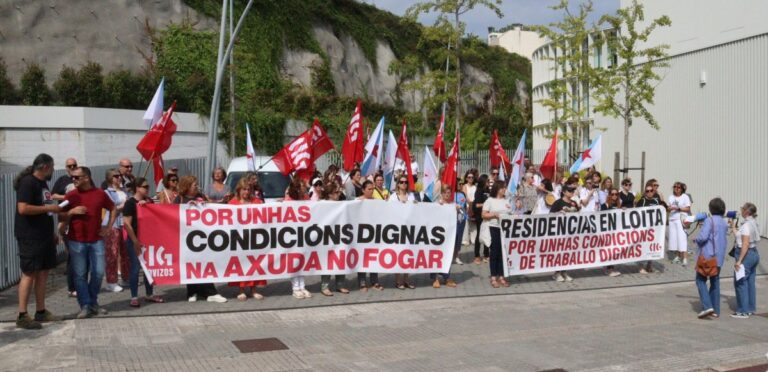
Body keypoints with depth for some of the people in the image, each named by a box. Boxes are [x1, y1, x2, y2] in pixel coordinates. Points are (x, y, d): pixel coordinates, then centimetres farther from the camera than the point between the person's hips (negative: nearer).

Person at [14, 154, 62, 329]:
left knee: (43, 273, 10)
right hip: (30, 237, -9)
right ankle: (22, 316, -2)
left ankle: (41, 311, 17)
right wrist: (48, 208, -17)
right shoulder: (27, 182, -13)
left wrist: (52, 233, 20)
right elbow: (23, 209, -24)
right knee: (29, 274, -6)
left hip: (44, 236, 9)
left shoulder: (43, 183, 15)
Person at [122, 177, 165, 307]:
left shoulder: (149, 201, 10)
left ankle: (149, 294, 22)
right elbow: (126, 224, -15)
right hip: (135, 240, -7)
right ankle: (134, 297, 6)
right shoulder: (130, 203, -10)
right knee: (135, 268, -2)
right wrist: (135, 241, -17)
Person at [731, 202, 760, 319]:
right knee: (750, 283, 14)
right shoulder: (754, 223, 11)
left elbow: (745, 244, -22)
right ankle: (751, 309, 21)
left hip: (746, 255, -10)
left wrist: (739, 261, -22)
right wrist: (733, 227, 26)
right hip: (754, 254, 10)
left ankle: (743, 311, 1)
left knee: (740, 283, -3)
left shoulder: (746, 225, -17)